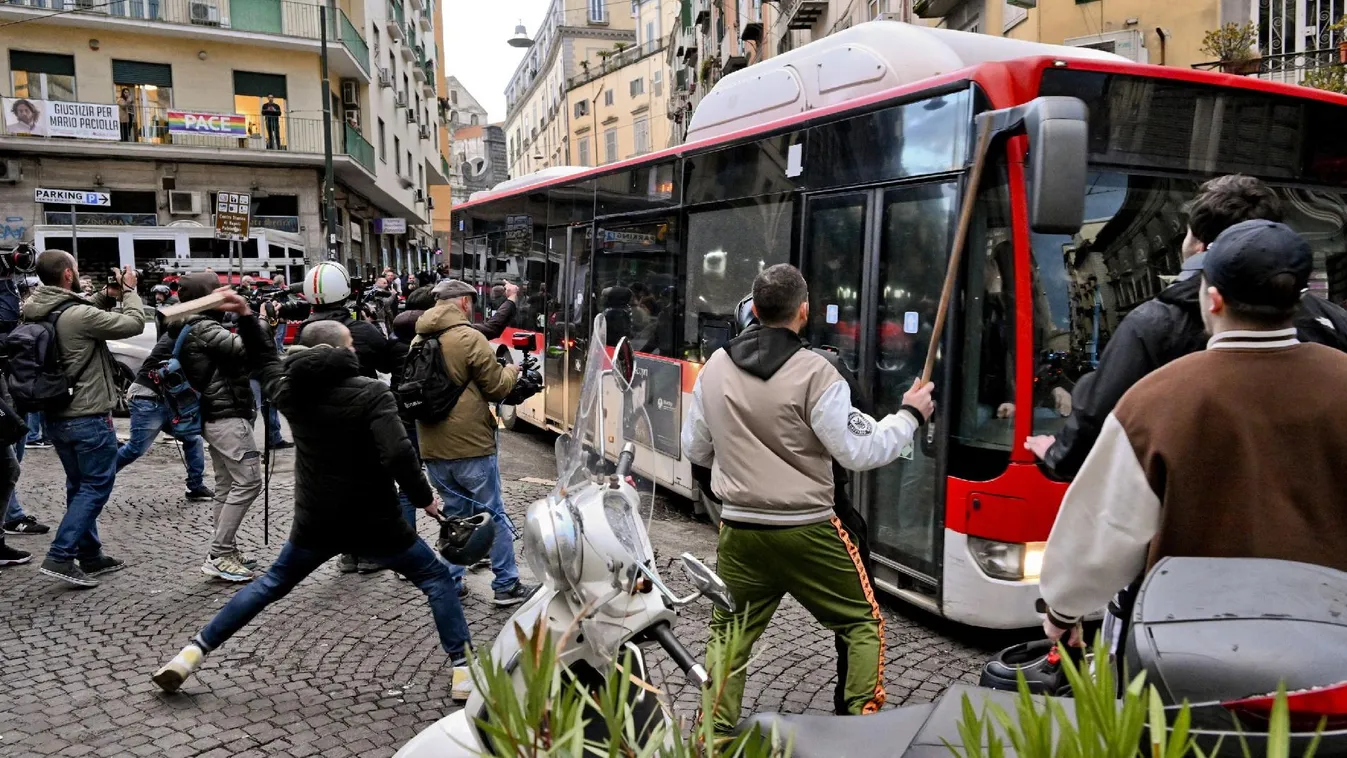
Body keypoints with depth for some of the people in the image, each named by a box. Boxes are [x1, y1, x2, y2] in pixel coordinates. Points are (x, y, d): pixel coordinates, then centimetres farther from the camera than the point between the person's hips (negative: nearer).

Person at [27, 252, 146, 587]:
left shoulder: (37, 314, 4)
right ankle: (60, 557, -3)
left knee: (80, 486, 18)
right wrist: (129, 291, -1)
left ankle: (90, 555, 26)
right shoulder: (78, 315, -22)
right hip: (88, 418, -9)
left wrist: (108, 296, 6)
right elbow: (134, 324, -15)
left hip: (56, 416, 9)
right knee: (96, 487, 1)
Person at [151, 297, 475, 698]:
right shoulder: (371, 393, -17)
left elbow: (267, 363, 25)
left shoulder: (292, 391, 1)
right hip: (373, 522, -5)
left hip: (316, 522, 5)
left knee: (271, 584, 27)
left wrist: (246, 317, 32)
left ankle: (192, 653, 26)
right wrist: (424, 497, -13)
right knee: (437, 578, 10)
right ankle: (464, 668, 2)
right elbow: (397, 455, -27)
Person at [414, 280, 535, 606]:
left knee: (455, 514, 18)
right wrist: (511, 371, 13)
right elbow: (497, 388, -8)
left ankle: (451, 581, 21)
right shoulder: (469, 338, -12)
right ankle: (506, 586, 10)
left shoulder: (418, 341, 9)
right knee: (493, 515, 5)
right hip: (470, 444, -6)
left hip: (433, 446, 6)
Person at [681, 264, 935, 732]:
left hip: (739, 531, 4)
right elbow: (859, 451, -13)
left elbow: (695, 450, 10)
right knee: (863, 622, 17)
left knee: (729, 633, 19)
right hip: (806, 532, -3)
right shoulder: (814, 372, -16)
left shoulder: (715, 368, 0)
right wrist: (910, 415, 2)